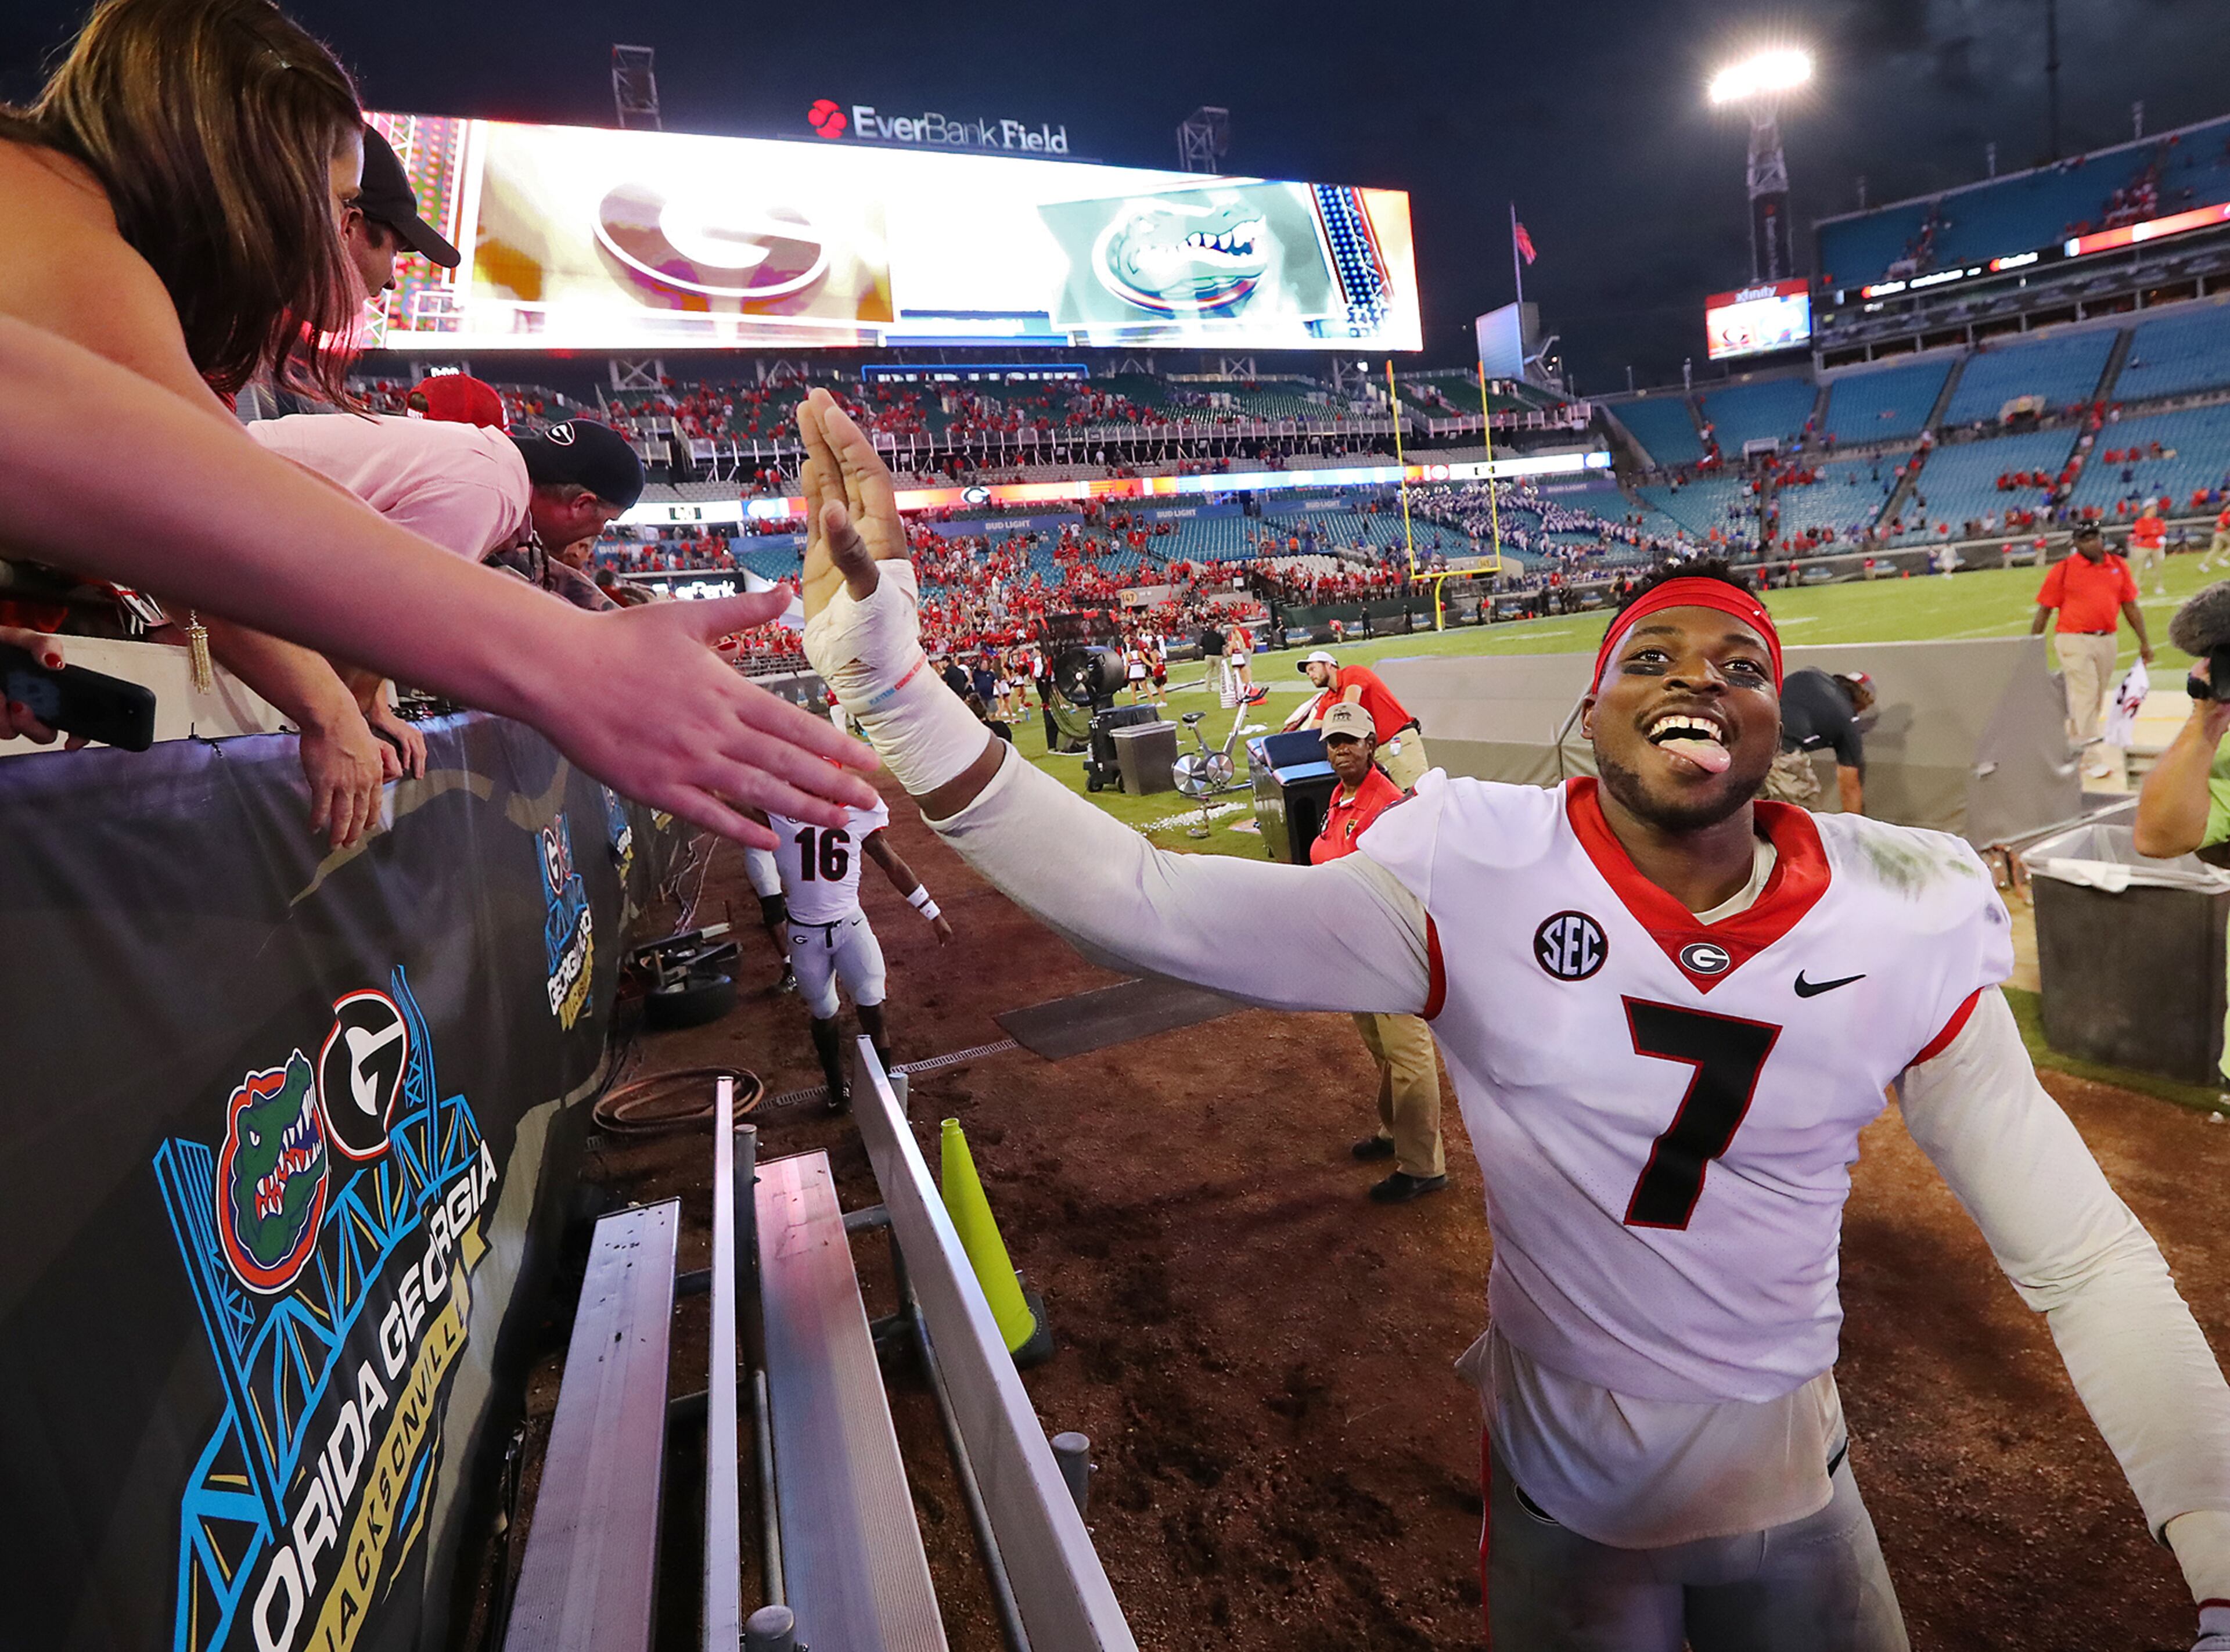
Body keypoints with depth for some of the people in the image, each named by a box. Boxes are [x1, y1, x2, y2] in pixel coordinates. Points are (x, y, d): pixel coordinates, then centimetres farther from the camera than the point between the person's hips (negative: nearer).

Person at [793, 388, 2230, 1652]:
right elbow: (1140, 902, -34)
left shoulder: (1907, 930, -13)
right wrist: (883, 664, -41)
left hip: (1796, 1488, 3)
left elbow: (2088, 1261, -9)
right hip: (1565, 1502, -2)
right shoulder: (1478, 891, -23)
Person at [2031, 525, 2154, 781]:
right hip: (2075, 641, -5)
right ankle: (2094, 758, -7)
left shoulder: (2119, 567, 10)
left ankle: (2073, 747, 23)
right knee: (2084, 695, -9)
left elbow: (2131, 606, 14)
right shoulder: (2063, 570, -3)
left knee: (2097, 700, 9)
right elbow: (2044, 610, -1)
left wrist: (2144, 642, 13)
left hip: (2107, 641, 5)